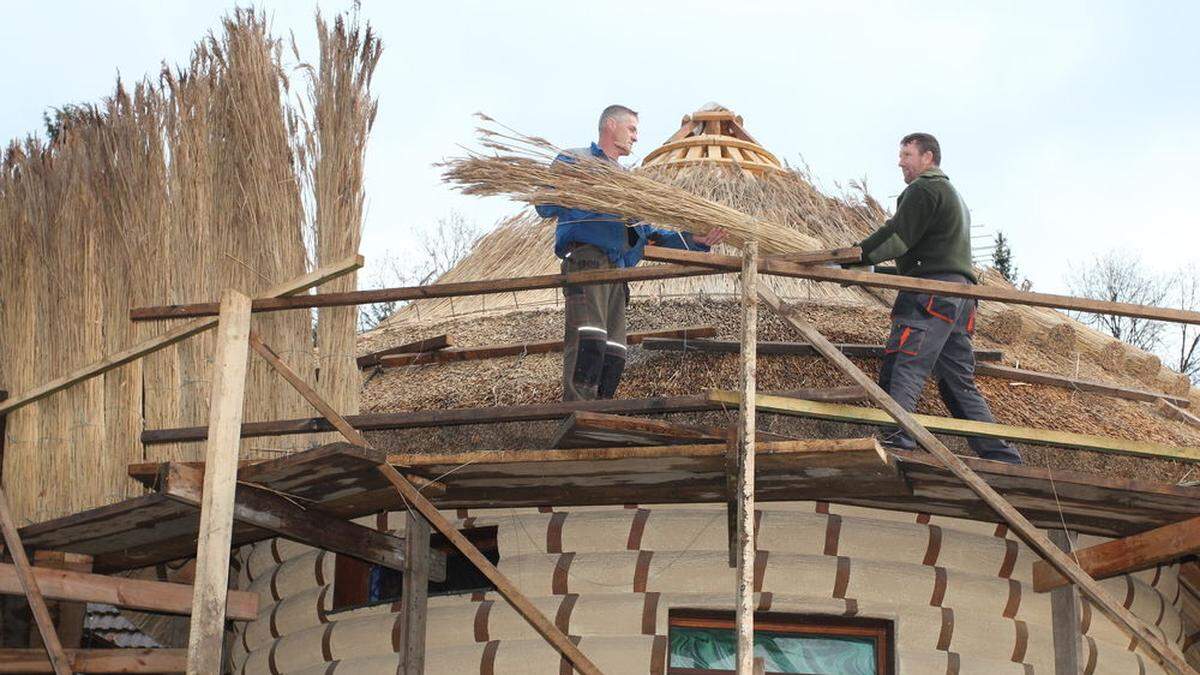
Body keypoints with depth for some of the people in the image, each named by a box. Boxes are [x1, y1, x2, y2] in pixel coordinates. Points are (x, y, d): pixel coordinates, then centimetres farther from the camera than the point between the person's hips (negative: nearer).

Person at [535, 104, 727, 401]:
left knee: (613, 354, -3)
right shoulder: (575, 160, 11)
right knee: (588, 343, -24)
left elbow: (648, 231, 27)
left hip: (617, 270, 8)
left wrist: (694, 240, 12)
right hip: (586, 257, -8)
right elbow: (547, 206, -4)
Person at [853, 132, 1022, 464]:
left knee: (902, 369, -21)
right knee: (959, 382, 11)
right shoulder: (954, 195, 32)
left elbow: (897, 237, -11)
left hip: (931, 291, -10)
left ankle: (898, 440, -39)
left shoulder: (924, 189, 0)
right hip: (960, 297, 10)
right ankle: (1003, 457, 9)